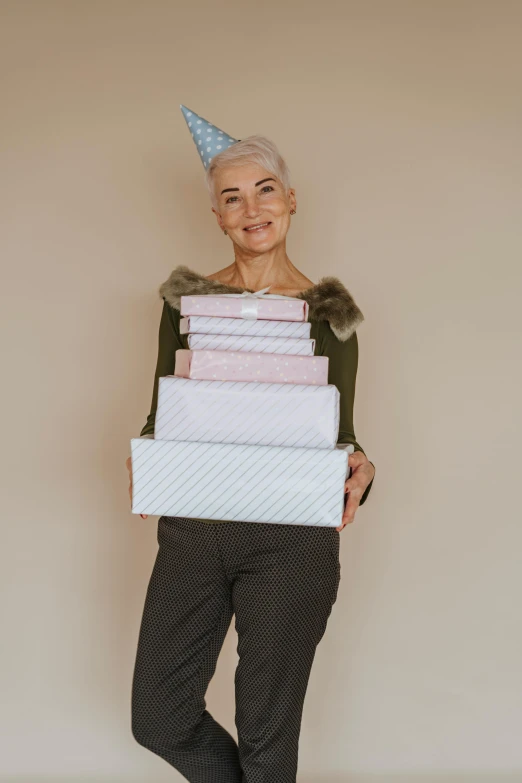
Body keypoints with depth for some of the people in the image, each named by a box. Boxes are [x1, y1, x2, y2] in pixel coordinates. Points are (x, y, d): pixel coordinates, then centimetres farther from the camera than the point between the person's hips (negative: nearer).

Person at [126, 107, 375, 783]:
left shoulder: (329, 311, 2)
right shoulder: (186, 298, 6)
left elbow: (341, 433, 5)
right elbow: (161, 415, 9)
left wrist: (358, 471, -17)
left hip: (293, 539, -2)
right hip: (193, 529, 3)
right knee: (158, 718, 10)